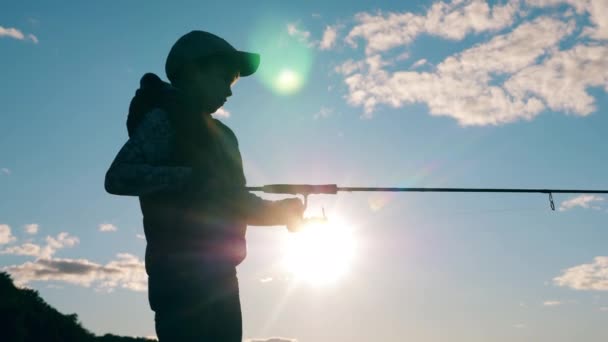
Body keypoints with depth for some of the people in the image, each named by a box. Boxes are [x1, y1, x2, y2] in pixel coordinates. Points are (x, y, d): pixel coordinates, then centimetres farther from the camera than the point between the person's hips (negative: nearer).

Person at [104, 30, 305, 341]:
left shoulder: (222, 135, 20)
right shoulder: (163, 119, -4)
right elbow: (117, 177, -17)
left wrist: (280, 210, 3)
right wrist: (190, 176, -23)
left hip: (218, 277, 8)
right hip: (181, 276, -8)